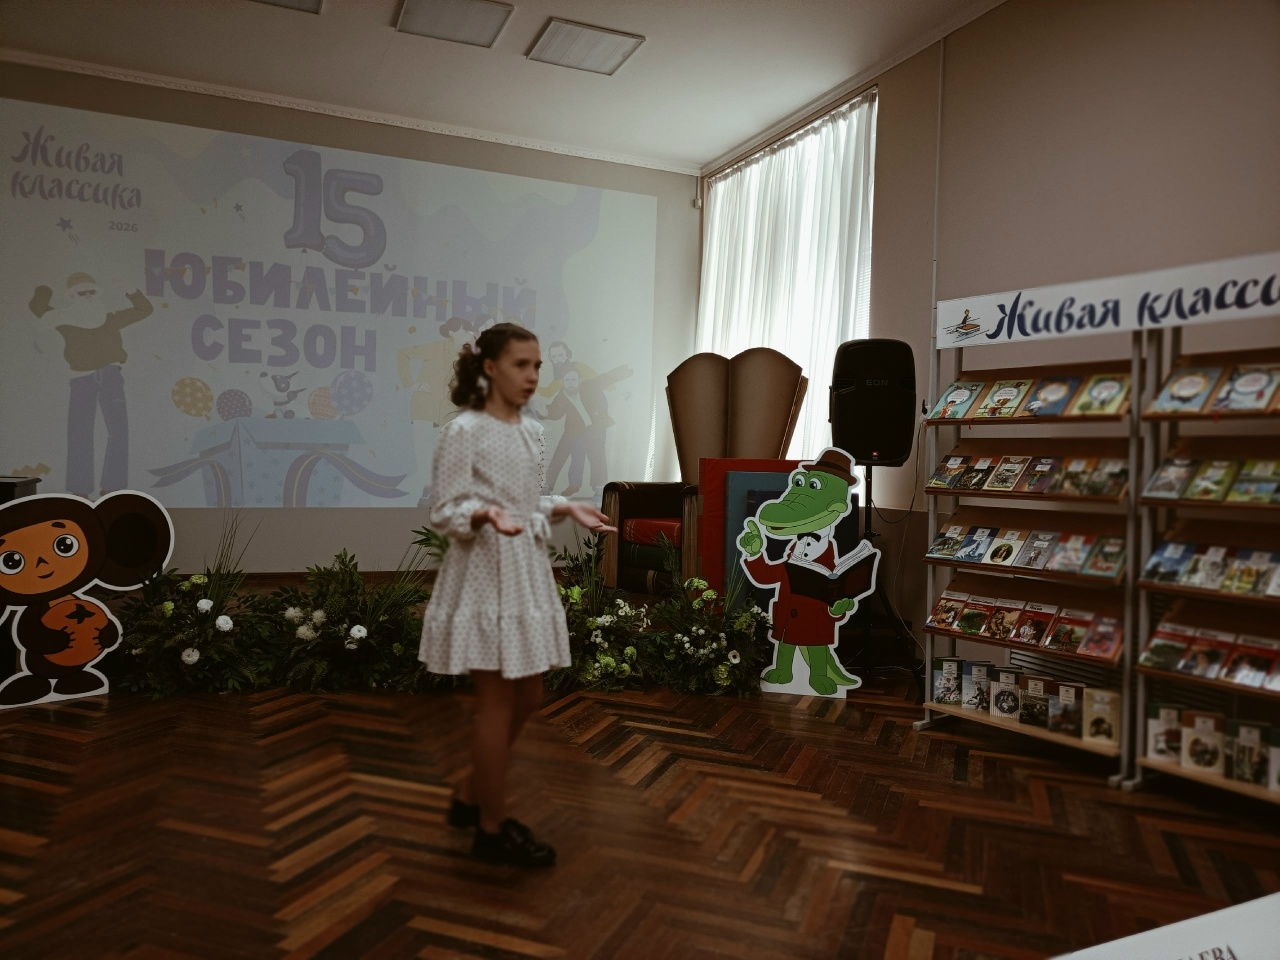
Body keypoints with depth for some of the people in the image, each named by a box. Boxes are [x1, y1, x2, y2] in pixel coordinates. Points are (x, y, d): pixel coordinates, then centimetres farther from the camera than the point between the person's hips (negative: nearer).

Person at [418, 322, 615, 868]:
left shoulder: (531, 431, 9)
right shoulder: (462, 432, -14)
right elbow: (444, 513, -14)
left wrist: (566, 509, 1)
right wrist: (487, 515, -31)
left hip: (527, 573, 8)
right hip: (483, 578, -8)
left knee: (527, 698, 14)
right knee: (498, 703, 1)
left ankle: (471, 798, 34)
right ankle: (492, 830, 19)